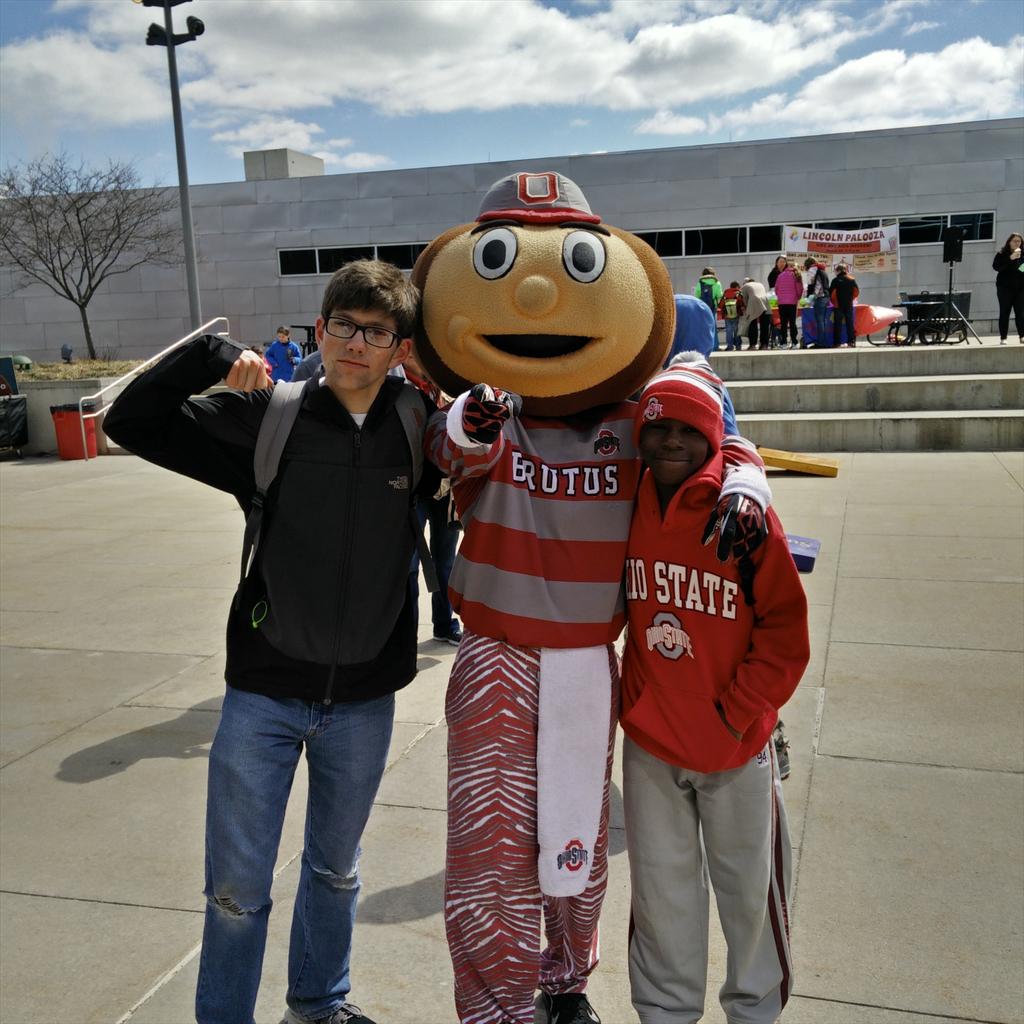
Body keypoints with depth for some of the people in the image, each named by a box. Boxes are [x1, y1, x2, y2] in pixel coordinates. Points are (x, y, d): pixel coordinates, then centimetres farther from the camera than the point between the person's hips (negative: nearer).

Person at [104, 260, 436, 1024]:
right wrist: (211, 354, -18)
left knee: (336, 870, 22)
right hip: (265, 694, -2)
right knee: (237, 888, 8)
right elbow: (130, 423, -6)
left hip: (365, 698, 2)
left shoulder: (420, 430, -5)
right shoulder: (266, 417, -8)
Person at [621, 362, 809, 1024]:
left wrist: (737, 712, -12)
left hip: (736, 745, -3)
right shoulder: (629, 510, -3)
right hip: (649, 742, 3)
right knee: (662, 886, 18)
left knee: (749, 886, 15)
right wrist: (636, 699, 4)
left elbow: (785, 634, -11)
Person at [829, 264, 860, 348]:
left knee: (838, 323, 0)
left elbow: (830, 292, -8)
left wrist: (834, 302, 7)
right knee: (850, 322, 8)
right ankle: (852, 341, 6)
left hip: (839, 305, -3)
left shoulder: (836, 280, -7)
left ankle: (837, 342, -3)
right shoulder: (852, 279, 4)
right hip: (849, 305, 3)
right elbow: (856, 292, 6)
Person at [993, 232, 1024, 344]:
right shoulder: (1002, 254, 1)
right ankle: (1003, 338, -1)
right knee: (1004, 312, -2)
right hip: (1005, 287, -2)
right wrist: (1010, 258, -20)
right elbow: (996, 266, -12)